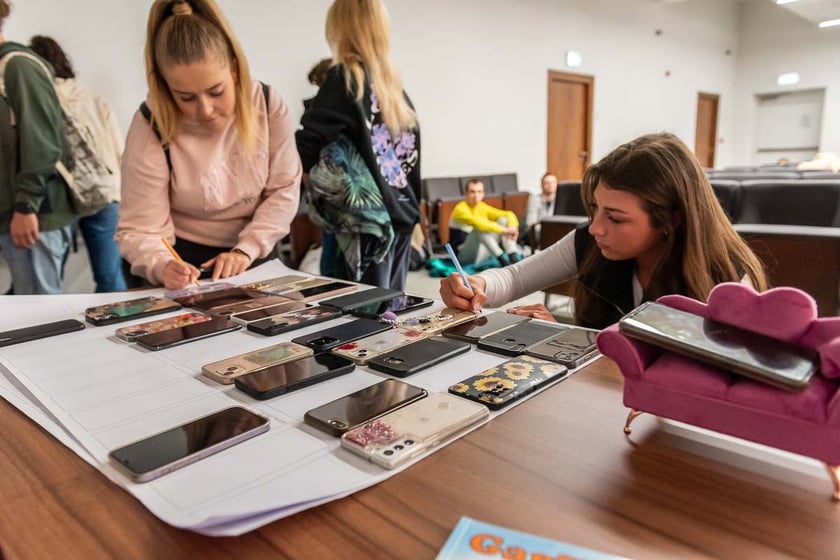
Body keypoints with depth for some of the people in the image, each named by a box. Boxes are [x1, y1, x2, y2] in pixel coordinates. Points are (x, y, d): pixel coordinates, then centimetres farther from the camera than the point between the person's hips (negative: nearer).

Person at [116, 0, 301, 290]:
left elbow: (284, 190, -6)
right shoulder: (149, 129, -16)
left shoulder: (267, 103, -11)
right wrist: (162, 266, -36)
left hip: (253, 259, 1)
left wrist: (246, 250, -18)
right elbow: (140, 229, -15)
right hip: (185, 263, -1)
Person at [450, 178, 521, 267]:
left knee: (503, 220, -7)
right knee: (479, 229, -34)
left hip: (482, 253, 7)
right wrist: (503, 230, -36)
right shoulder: (460, 209, -15)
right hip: (464, 256, -7)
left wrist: (513, 226, -19)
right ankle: (502, 258, -32)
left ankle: (514, 258, -22)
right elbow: (477, 222, -34)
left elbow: (509, 214, 4)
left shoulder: (482, 207, 7)